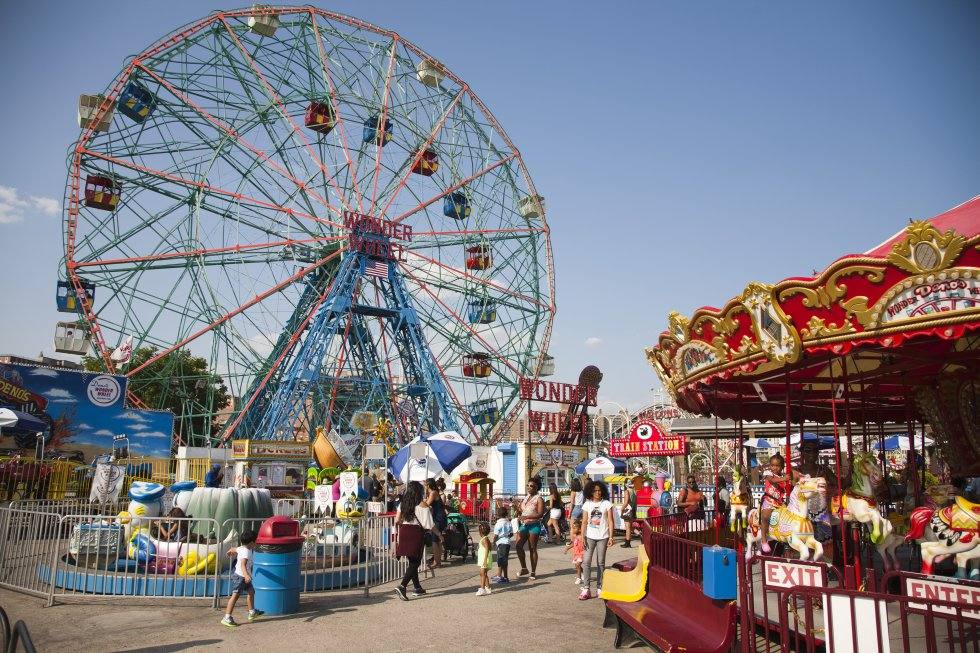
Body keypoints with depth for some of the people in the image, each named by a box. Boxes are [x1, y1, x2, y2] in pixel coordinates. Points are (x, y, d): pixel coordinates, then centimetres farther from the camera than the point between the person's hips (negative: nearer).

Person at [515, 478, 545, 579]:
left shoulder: (539, 499, -5)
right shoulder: (525, 498, 16)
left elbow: (540, 514, -16)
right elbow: (519, 511, 21)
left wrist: (526, 517, -21)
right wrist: (517, 509, -3)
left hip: (534, 525, -6)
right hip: (523, 525, 6)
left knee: (532, 549, 0)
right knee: (518, 546, -5)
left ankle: (533, 572, 10)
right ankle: (524, 568, 10)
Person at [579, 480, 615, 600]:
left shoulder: (607, 504, -1)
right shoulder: (587, 504, 4)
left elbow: (610, 522, -1)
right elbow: (584, 522, 4)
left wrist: (611, 537, -6)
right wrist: (582, 537, -4)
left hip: (603, 537, -1)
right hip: (590, 537, 1)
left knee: (600, 563, 6)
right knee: (586, 562, -6)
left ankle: (599, 588, 15)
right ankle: (586, 589, -2)